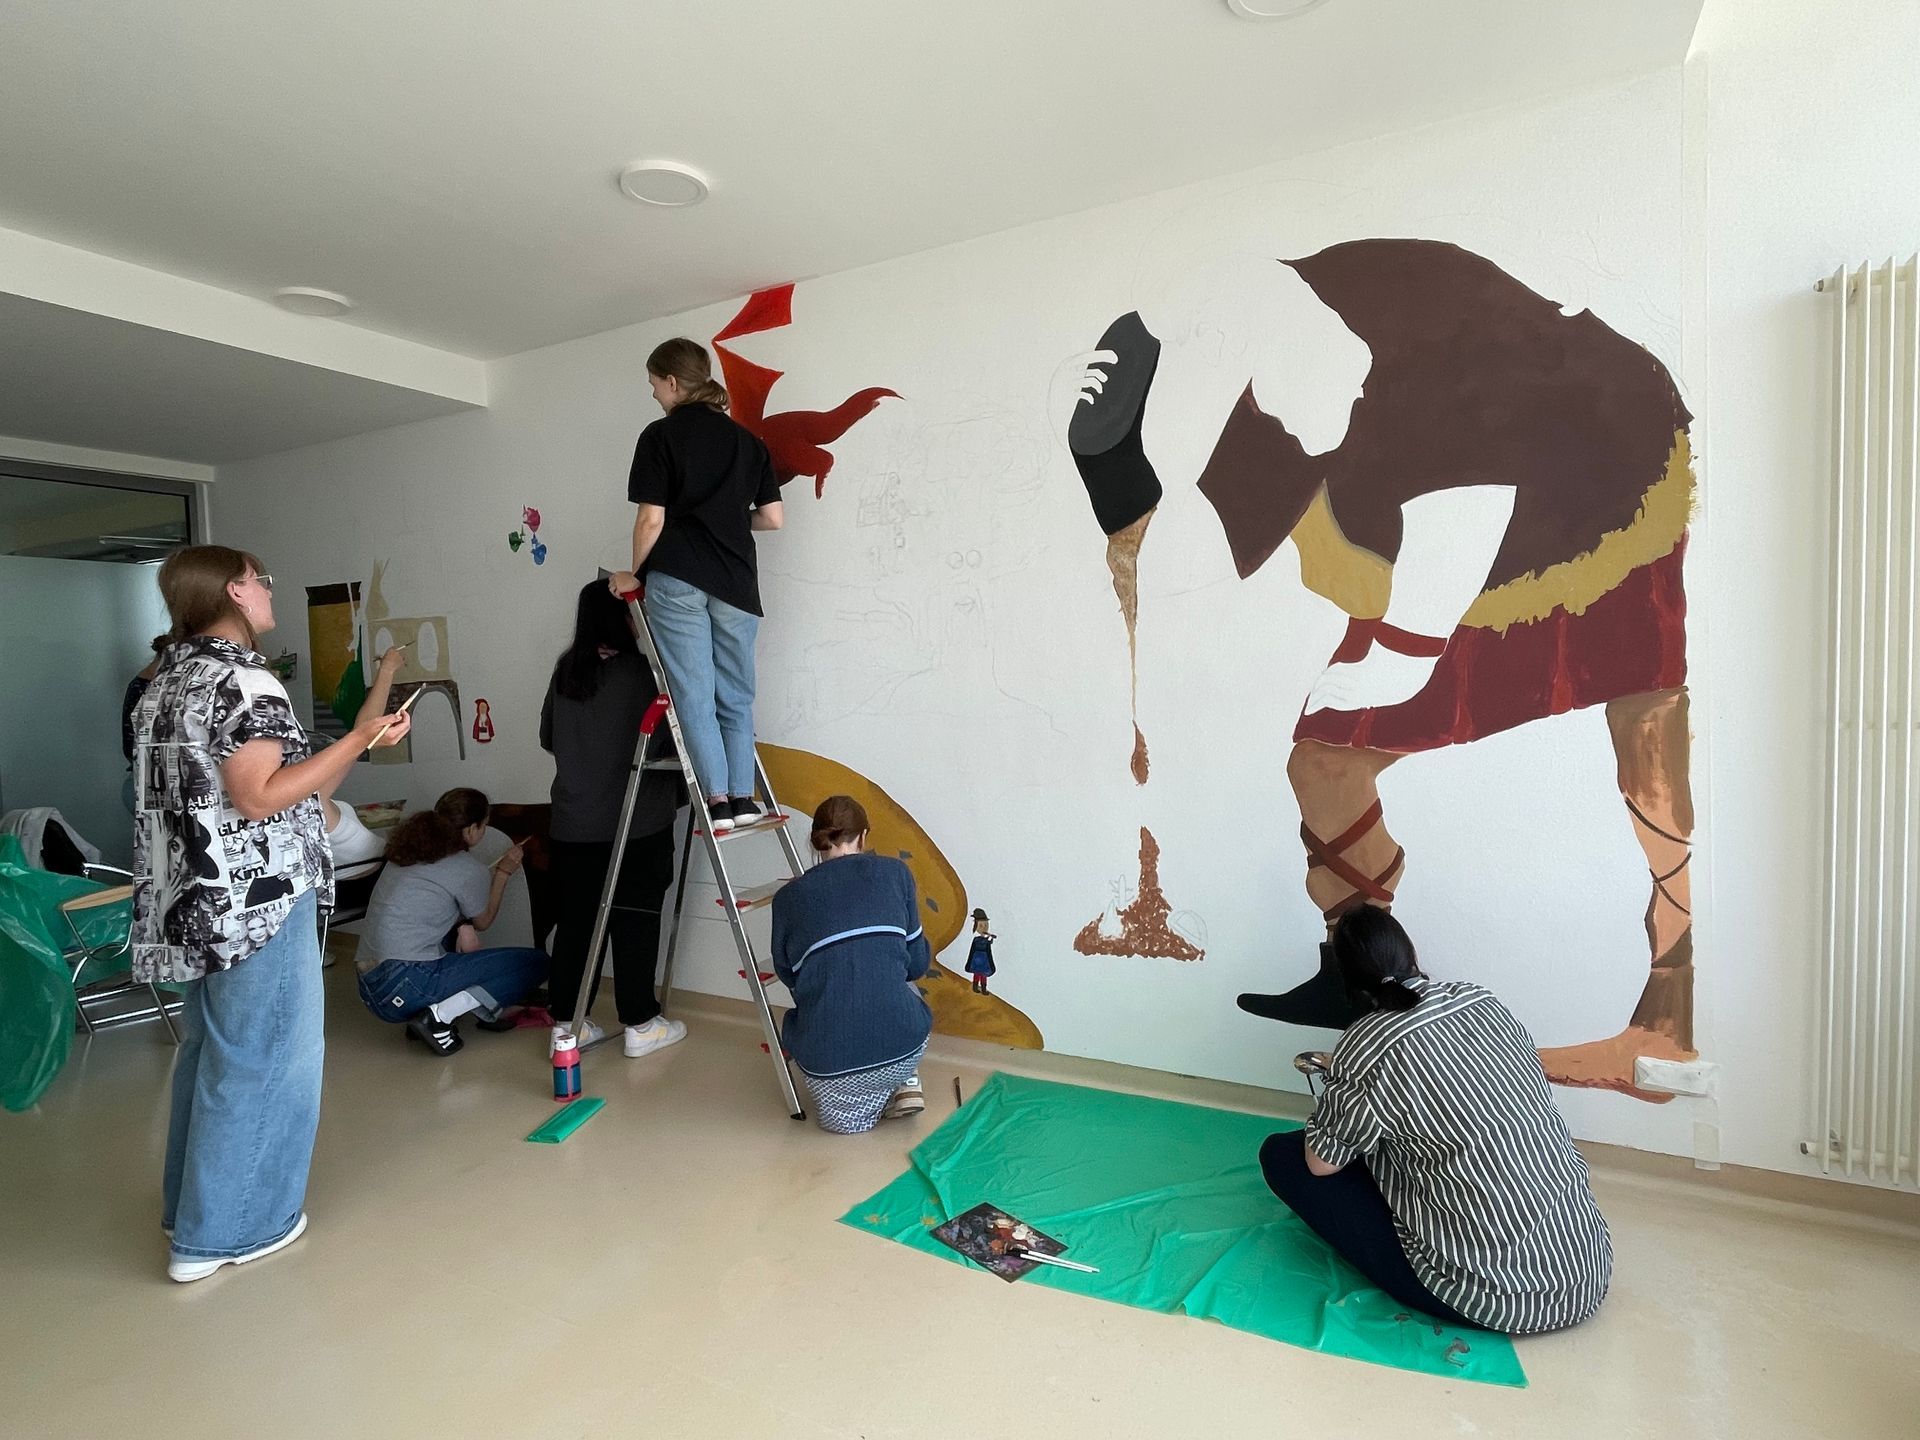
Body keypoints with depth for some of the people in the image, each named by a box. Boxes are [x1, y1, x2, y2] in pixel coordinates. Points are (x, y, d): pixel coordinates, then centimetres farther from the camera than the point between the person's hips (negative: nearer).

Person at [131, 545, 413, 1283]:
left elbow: (193, 786, 16)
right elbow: (258, 797, -22)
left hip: (194, 897, 10)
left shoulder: (170, 676, 12)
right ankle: (222, 1230, 14)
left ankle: (192, 1202, 34)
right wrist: (359, 738, -22)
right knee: (257, 1058, 3)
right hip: (254, 898, -10)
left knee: (211, 1049, 21)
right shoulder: (243, 678, -17)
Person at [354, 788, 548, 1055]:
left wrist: (464, 927, 5)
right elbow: (483, 921, 11)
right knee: (536, 962, -6)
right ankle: (440, 1015, -13)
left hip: (369, 988, 9)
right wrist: (503, 872, 23)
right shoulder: (468, 870, -8)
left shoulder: (408, 851, 14)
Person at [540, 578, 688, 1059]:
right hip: (638, 823, -5)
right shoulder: (643, 671, -13)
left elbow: (548, 738, 14)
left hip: (571, 824, 5)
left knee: (573, 922, 12)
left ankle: (566, 1024, 21)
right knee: (635, 924, 4)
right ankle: (641, 1025, 14)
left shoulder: (565, 670, 4)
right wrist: (678, 792, 9)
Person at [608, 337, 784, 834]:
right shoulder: (746, 439, 12)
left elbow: (652, 519, -6)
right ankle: (742, 796, 8)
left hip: (677, 580, -4)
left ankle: (717, 800, -3)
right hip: (736, 583, 4)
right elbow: (773, 518, 9)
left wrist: (635, 573, 8)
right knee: (736, 695, 10)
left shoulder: (660, 435, 0)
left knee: (694, 693, 0)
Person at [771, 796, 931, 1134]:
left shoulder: (788, 897, 5)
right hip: (901, 1046, 0)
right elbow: (918, 963, 9)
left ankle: (845, 1103, 17)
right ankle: (907, 1085, 18)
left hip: (825, 1063, 1)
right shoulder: (895, 872, 4)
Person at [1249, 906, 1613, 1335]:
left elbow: (1322, 1163, -7)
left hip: (1501, 1296, -7)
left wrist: (1336, 1096, 13)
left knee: (1281, 1153, 1)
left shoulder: (1368, 1045, -15)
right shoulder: (1483, 1001, 2)